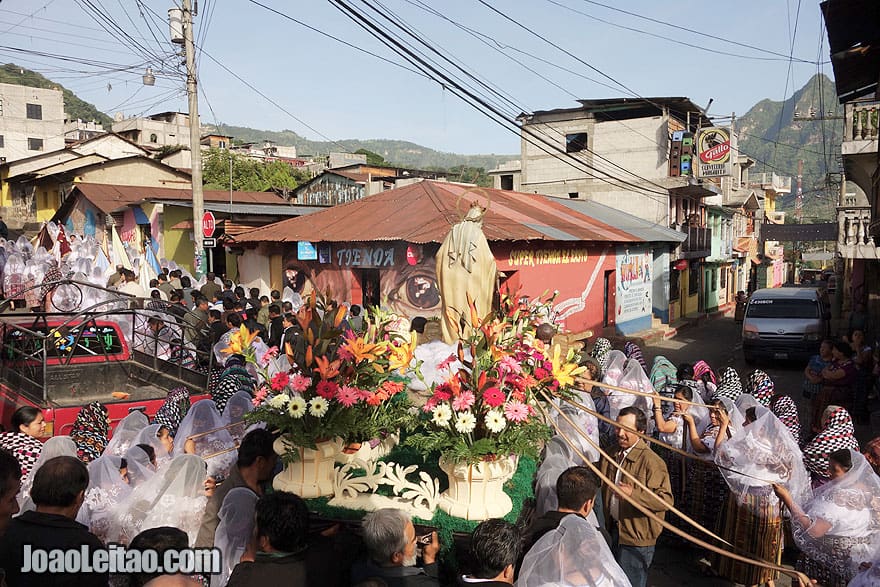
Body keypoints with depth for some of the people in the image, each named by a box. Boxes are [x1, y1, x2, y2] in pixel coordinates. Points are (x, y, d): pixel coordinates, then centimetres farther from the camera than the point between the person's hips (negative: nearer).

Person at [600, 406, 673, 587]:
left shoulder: (651, 460, -19)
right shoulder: (612, 455, 6)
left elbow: (666, 500, -26)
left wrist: (633, 494, -36)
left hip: (636, 539, -7)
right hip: (613, 531, 7)